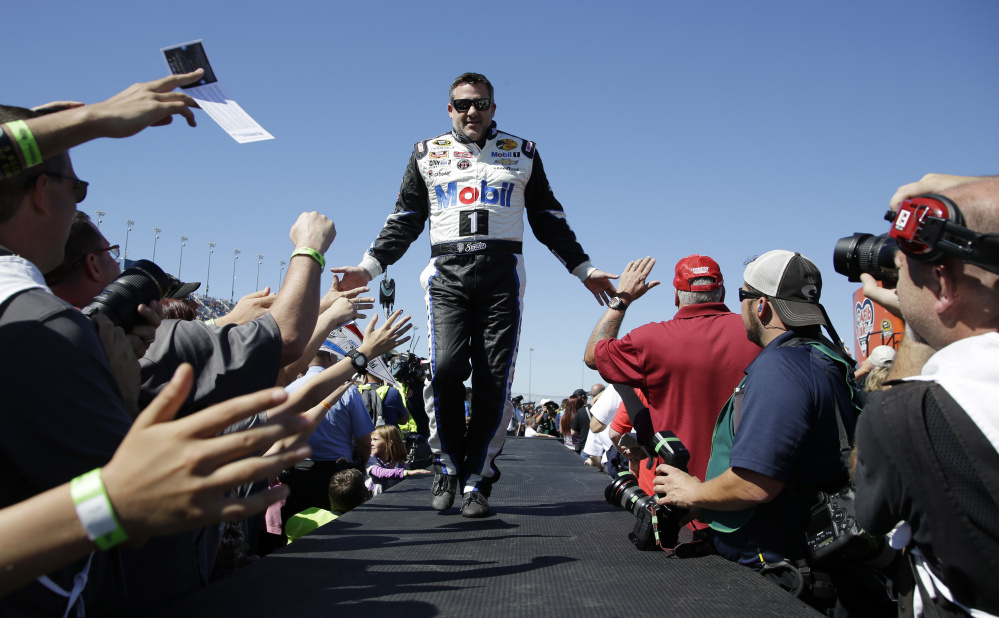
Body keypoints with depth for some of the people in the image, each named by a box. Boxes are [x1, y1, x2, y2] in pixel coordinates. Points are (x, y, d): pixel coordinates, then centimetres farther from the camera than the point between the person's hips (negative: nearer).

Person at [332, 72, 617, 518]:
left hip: (501, 272, 0)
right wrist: (370, 266, 6)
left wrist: (584, 269, 16)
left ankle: (476, 481, 2)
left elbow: (549, 220, 21)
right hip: (447, 272, 0)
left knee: (494, 381, -6)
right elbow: (405, 220, 17)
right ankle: (447, 467, 3)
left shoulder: (521, 154, 17)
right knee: (446, 369, -17)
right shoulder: (427, 154, 17)